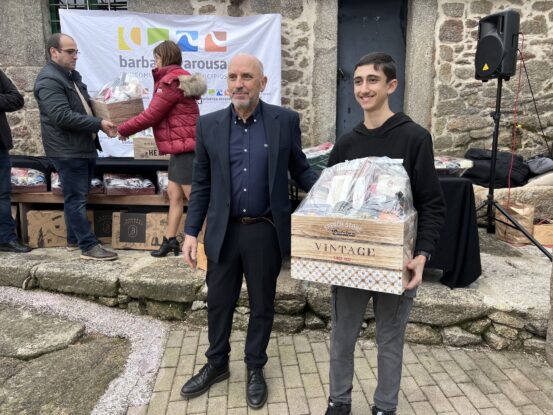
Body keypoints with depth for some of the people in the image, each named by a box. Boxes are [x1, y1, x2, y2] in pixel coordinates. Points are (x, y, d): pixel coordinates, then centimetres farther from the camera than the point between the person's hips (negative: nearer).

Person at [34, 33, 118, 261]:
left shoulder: (72, 75, 17)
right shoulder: (49, 80, -14)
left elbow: (85, 105, 26)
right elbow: (63, 116, -23)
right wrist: (99, 124, -21)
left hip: (84, 148, 10)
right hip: (68, 151, -10)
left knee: (77, 197, 16)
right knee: (76, 198, -5)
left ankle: (75, 239, 27)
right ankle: (89, 246, -1)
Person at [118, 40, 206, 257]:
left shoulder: (171, 80, -11)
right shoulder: (177, 78, 20)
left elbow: (151, 115, -11)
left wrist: (123, 129, 1)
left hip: (185, 147, -10)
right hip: (181, 147, 10)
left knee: (195, 199, -5)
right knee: (174, 194, 11)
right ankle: (170, 240, 17)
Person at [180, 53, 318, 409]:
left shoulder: (286, 121, -4)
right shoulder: (209, 125, 0)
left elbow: (300, 169, 2)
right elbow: (201, 184, 4)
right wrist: (191, 231, 1)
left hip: (266, 231, -1)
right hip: (223, 231, 2)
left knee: (262, 305, 14)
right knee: (219, 303, 16)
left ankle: (255, 368, 36)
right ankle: (217, 364, 39)